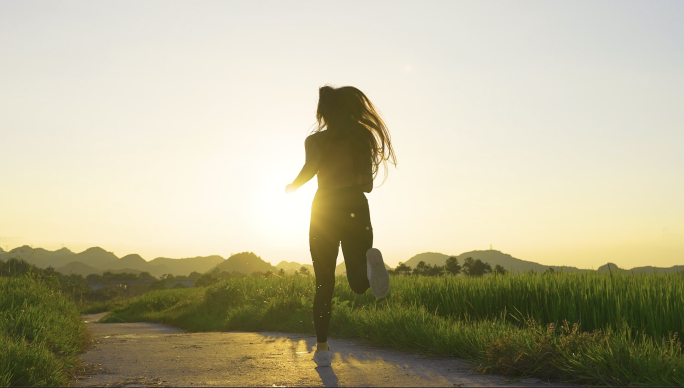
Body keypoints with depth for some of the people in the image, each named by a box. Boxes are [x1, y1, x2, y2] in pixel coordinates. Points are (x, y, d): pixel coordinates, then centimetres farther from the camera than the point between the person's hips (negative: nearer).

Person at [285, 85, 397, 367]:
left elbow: (309, 168, -14)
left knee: (324, 283, 9)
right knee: (358, 282, 3)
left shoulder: (315, 140, 4)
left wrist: (292, 186, 7)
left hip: (325, 210, 0)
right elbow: (367, 184, 3)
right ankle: (370, 261, -33)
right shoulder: (362, 137, 8)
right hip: (356, 208, 1)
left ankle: (322, 348, 2)